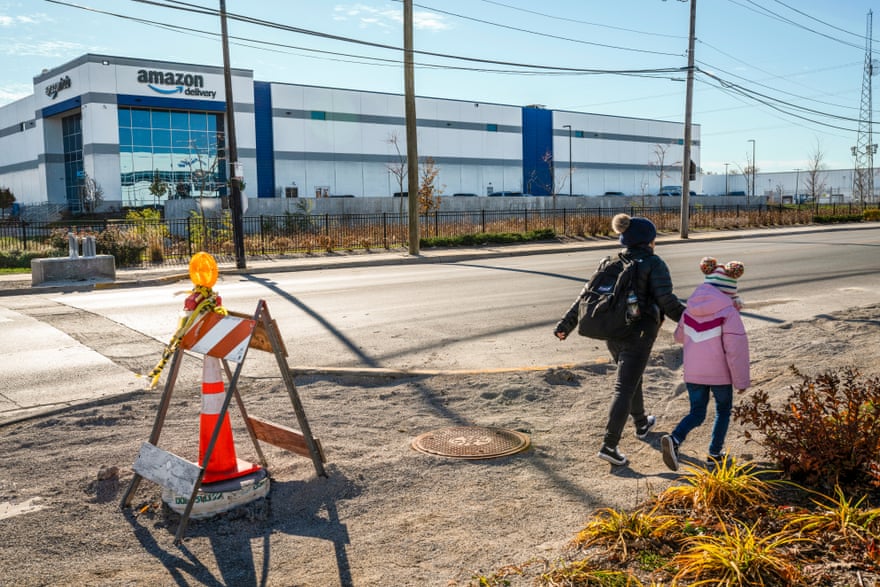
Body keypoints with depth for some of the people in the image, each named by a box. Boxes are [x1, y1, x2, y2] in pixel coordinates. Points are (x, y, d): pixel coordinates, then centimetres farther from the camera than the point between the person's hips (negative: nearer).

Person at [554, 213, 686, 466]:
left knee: (632, 378, 26)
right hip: (639, 334, -6)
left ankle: (642, 424, 46)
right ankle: (609, 446, -10)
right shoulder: (654, 264, -7)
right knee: (625, 388, -6)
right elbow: (667, 300, -15)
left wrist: (566, 323, 6)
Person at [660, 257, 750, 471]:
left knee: (696, 413, 13)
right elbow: (736, 349, -17)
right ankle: (715, 453, 23)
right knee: (723, 410, 19)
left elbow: (679, 336, 15)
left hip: (693, 372, 4)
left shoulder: (691, 309, 1)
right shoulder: (728, 312, -15)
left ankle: (674, 438, -13)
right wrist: (741, 380, -10)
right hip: (719, 373, -4)